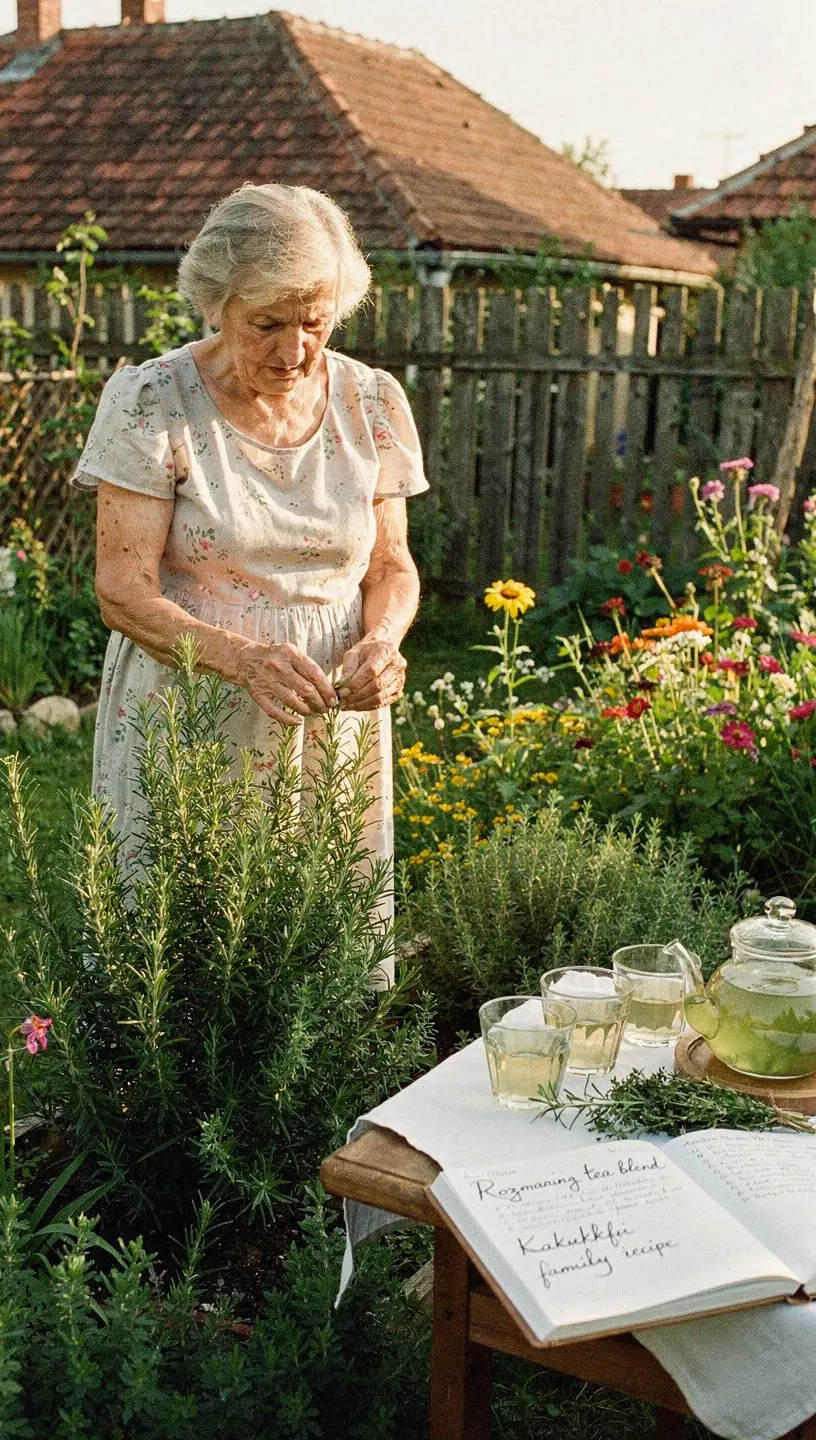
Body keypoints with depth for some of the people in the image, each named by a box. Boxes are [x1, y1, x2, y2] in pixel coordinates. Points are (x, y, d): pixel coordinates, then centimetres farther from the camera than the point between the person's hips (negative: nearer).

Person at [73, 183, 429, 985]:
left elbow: (391, 563, 10)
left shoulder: (371, 402, 3)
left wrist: (382, 639, -12)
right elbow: (123, 592, -11)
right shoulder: (150, 402, -8)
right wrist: (244, 660, -27)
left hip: (335, 728, 3)